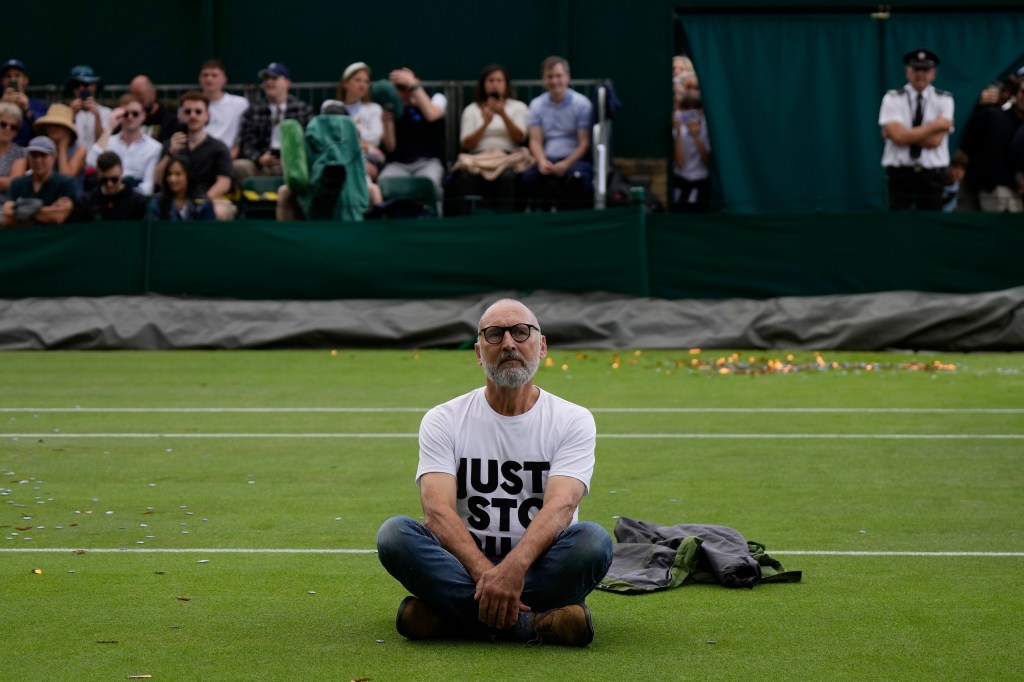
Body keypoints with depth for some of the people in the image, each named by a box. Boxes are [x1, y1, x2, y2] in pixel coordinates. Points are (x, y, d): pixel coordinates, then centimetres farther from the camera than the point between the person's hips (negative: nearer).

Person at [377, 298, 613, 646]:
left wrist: (513, 569, -36)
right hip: (464, 569, 1)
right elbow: (438, 510, -12)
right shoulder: (443, 420, 4)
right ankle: (533, 625, -34)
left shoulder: (573, 421, 2)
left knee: (594, 540, -31)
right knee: (395, 533, -28)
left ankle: (447, 618, -28)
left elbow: (560, 507, -15)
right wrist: (485, 573, -31)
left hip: (539, 569, -1)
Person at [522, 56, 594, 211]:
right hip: (548, 160, 3)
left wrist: (567, 163, -18)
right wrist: (542, 161, -15)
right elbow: (535, 141, 6)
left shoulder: (582, 104, 0)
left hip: (575, 159, -3)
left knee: (577, 177, -38)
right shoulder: (536, 104, 10)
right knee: (529, 177, -30)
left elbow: (584, 142, -3)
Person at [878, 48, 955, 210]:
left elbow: (935, 140, -9)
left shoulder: (944, 100, 3)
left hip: (932, 175, 1)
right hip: (899, 173, -1)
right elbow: (899, 137, -14)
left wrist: (908, 134, -10)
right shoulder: (892, 98, 1)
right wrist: (935, 125, -10)